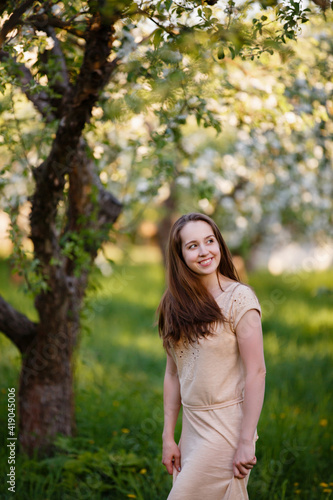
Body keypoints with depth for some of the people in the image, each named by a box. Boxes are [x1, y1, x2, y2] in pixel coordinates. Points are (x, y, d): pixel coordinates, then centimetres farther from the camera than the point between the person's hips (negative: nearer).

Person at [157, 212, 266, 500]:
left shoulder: (239, 298, -11)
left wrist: (246, 442, -17)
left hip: (227, 426, -6)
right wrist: (168, 437, 7)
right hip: (192, 425, 6)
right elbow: (173, 374, 10)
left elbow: (256, 373, -14)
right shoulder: (176, 304, 6)